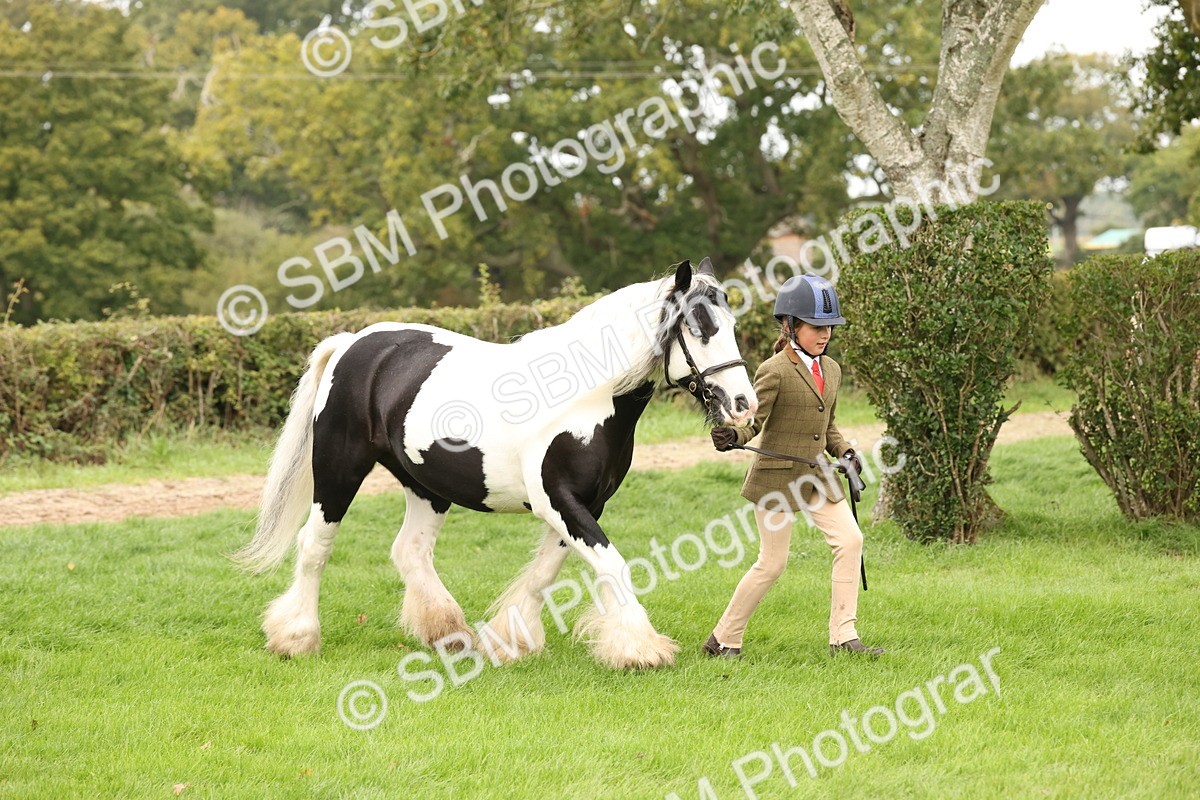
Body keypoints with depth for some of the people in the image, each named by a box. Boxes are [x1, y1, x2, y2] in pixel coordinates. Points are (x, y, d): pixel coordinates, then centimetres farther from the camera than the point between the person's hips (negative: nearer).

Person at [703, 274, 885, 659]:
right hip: (777, 477, -7)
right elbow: (754, 422, -17)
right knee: (772, 562, -3)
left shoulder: (831, 370, 10)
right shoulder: (774, 371, -14)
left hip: (817, 476, 7)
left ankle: (843, 637, 2)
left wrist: (845, 451, 3)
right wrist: (732, 437, -37)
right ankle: (723, 639, 11)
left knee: (850, 540, -4)